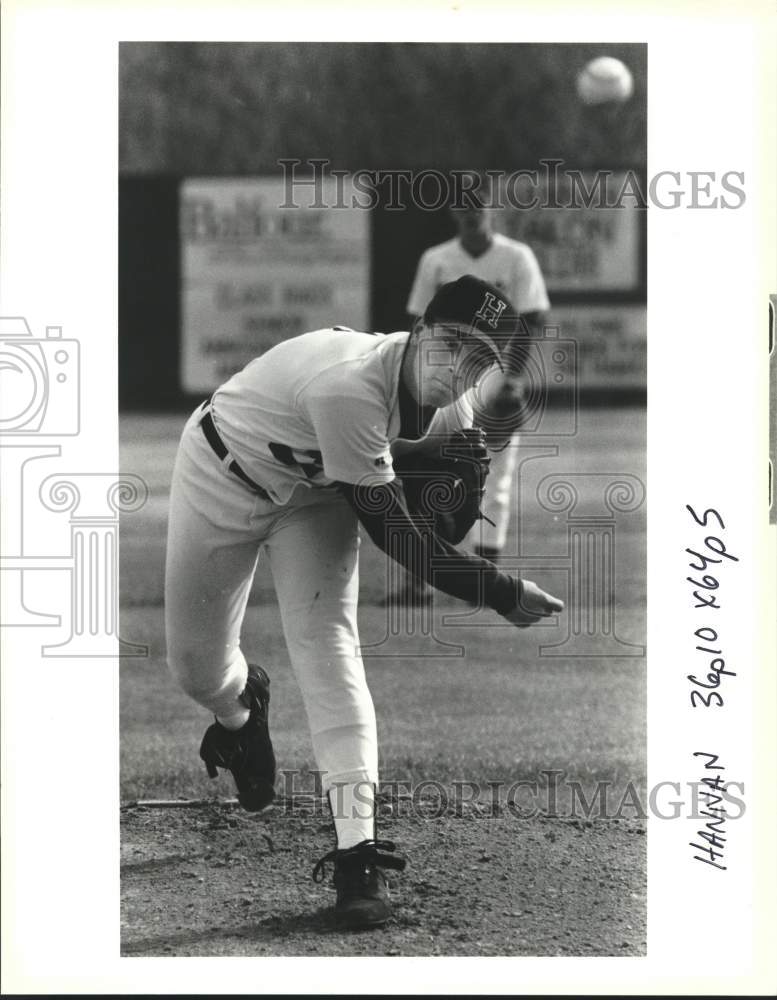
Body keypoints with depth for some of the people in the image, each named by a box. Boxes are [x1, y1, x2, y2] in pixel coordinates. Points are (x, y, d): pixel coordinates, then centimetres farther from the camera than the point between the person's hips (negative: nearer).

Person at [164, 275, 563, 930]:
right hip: (224, 475, -4)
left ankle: (357, 849, -18)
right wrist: (502, 594, -38)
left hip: (315, 492, 4)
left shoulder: (452, 409, -19)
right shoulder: (350, 388, -42)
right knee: (195, 662, 5)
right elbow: (390, 530, -37)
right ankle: (240, 709, 45)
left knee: (328, 645, -14)